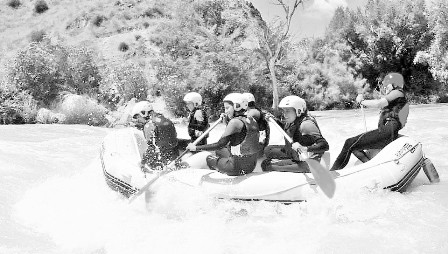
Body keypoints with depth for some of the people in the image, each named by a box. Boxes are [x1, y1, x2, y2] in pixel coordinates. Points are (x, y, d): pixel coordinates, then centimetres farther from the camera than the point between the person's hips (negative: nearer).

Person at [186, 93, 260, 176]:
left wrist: (196, 148, -11)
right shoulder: (252, 120, 8)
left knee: (209, 158, 16)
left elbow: (220, 144, -18)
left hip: (239, 166, -8)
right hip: (252, 165, 8)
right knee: (219, 151, 27)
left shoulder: (235, 121, -17)